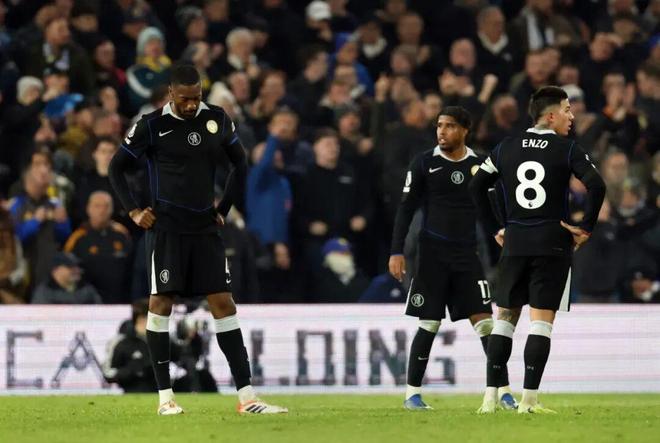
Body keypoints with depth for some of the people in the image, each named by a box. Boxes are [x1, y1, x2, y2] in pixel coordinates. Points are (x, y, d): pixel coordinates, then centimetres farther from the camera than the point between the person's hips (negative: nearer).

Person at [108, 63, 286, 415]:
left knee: (223, 303, -1)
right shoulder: (151, 126, -5)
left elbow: (240, 164, 18)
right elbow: (116, 168, 5)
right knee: (161, 302, -4)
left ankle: (247, 397, -3)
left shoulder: (217, 120, 4)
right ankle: (165, 396, 2)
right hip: (166, 228, -3)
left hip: (205, 228, 3)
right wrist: (133, 211, -2)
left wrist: (224, 209, 12)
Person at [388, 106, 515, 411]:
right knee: (428, 325, -1)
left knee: (485, 322, -5)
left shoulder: (479, 166, 6)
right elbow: (406, 209, 1)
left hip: (467, 254, 2)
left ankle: (504, 392, -3)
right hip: (432, 254, -2)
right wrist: (396, 252, -6)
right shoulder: (424, 163, 1)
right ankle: (412, 393, 10)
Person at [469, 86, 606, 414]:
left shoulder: (506, 148, 8)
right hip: (553, 244, -3)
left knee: (505, 317, 11)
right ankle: (529, 399, -7)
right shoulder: (567, 149, -4)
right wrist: (586, 228, -6)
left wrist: (494, 229, 12)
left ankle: (490, 397, 6)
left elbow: (476, 187, 8)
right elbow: (596, 186, -16)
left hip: (514, 243, 3)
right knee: (542, 320, -2)